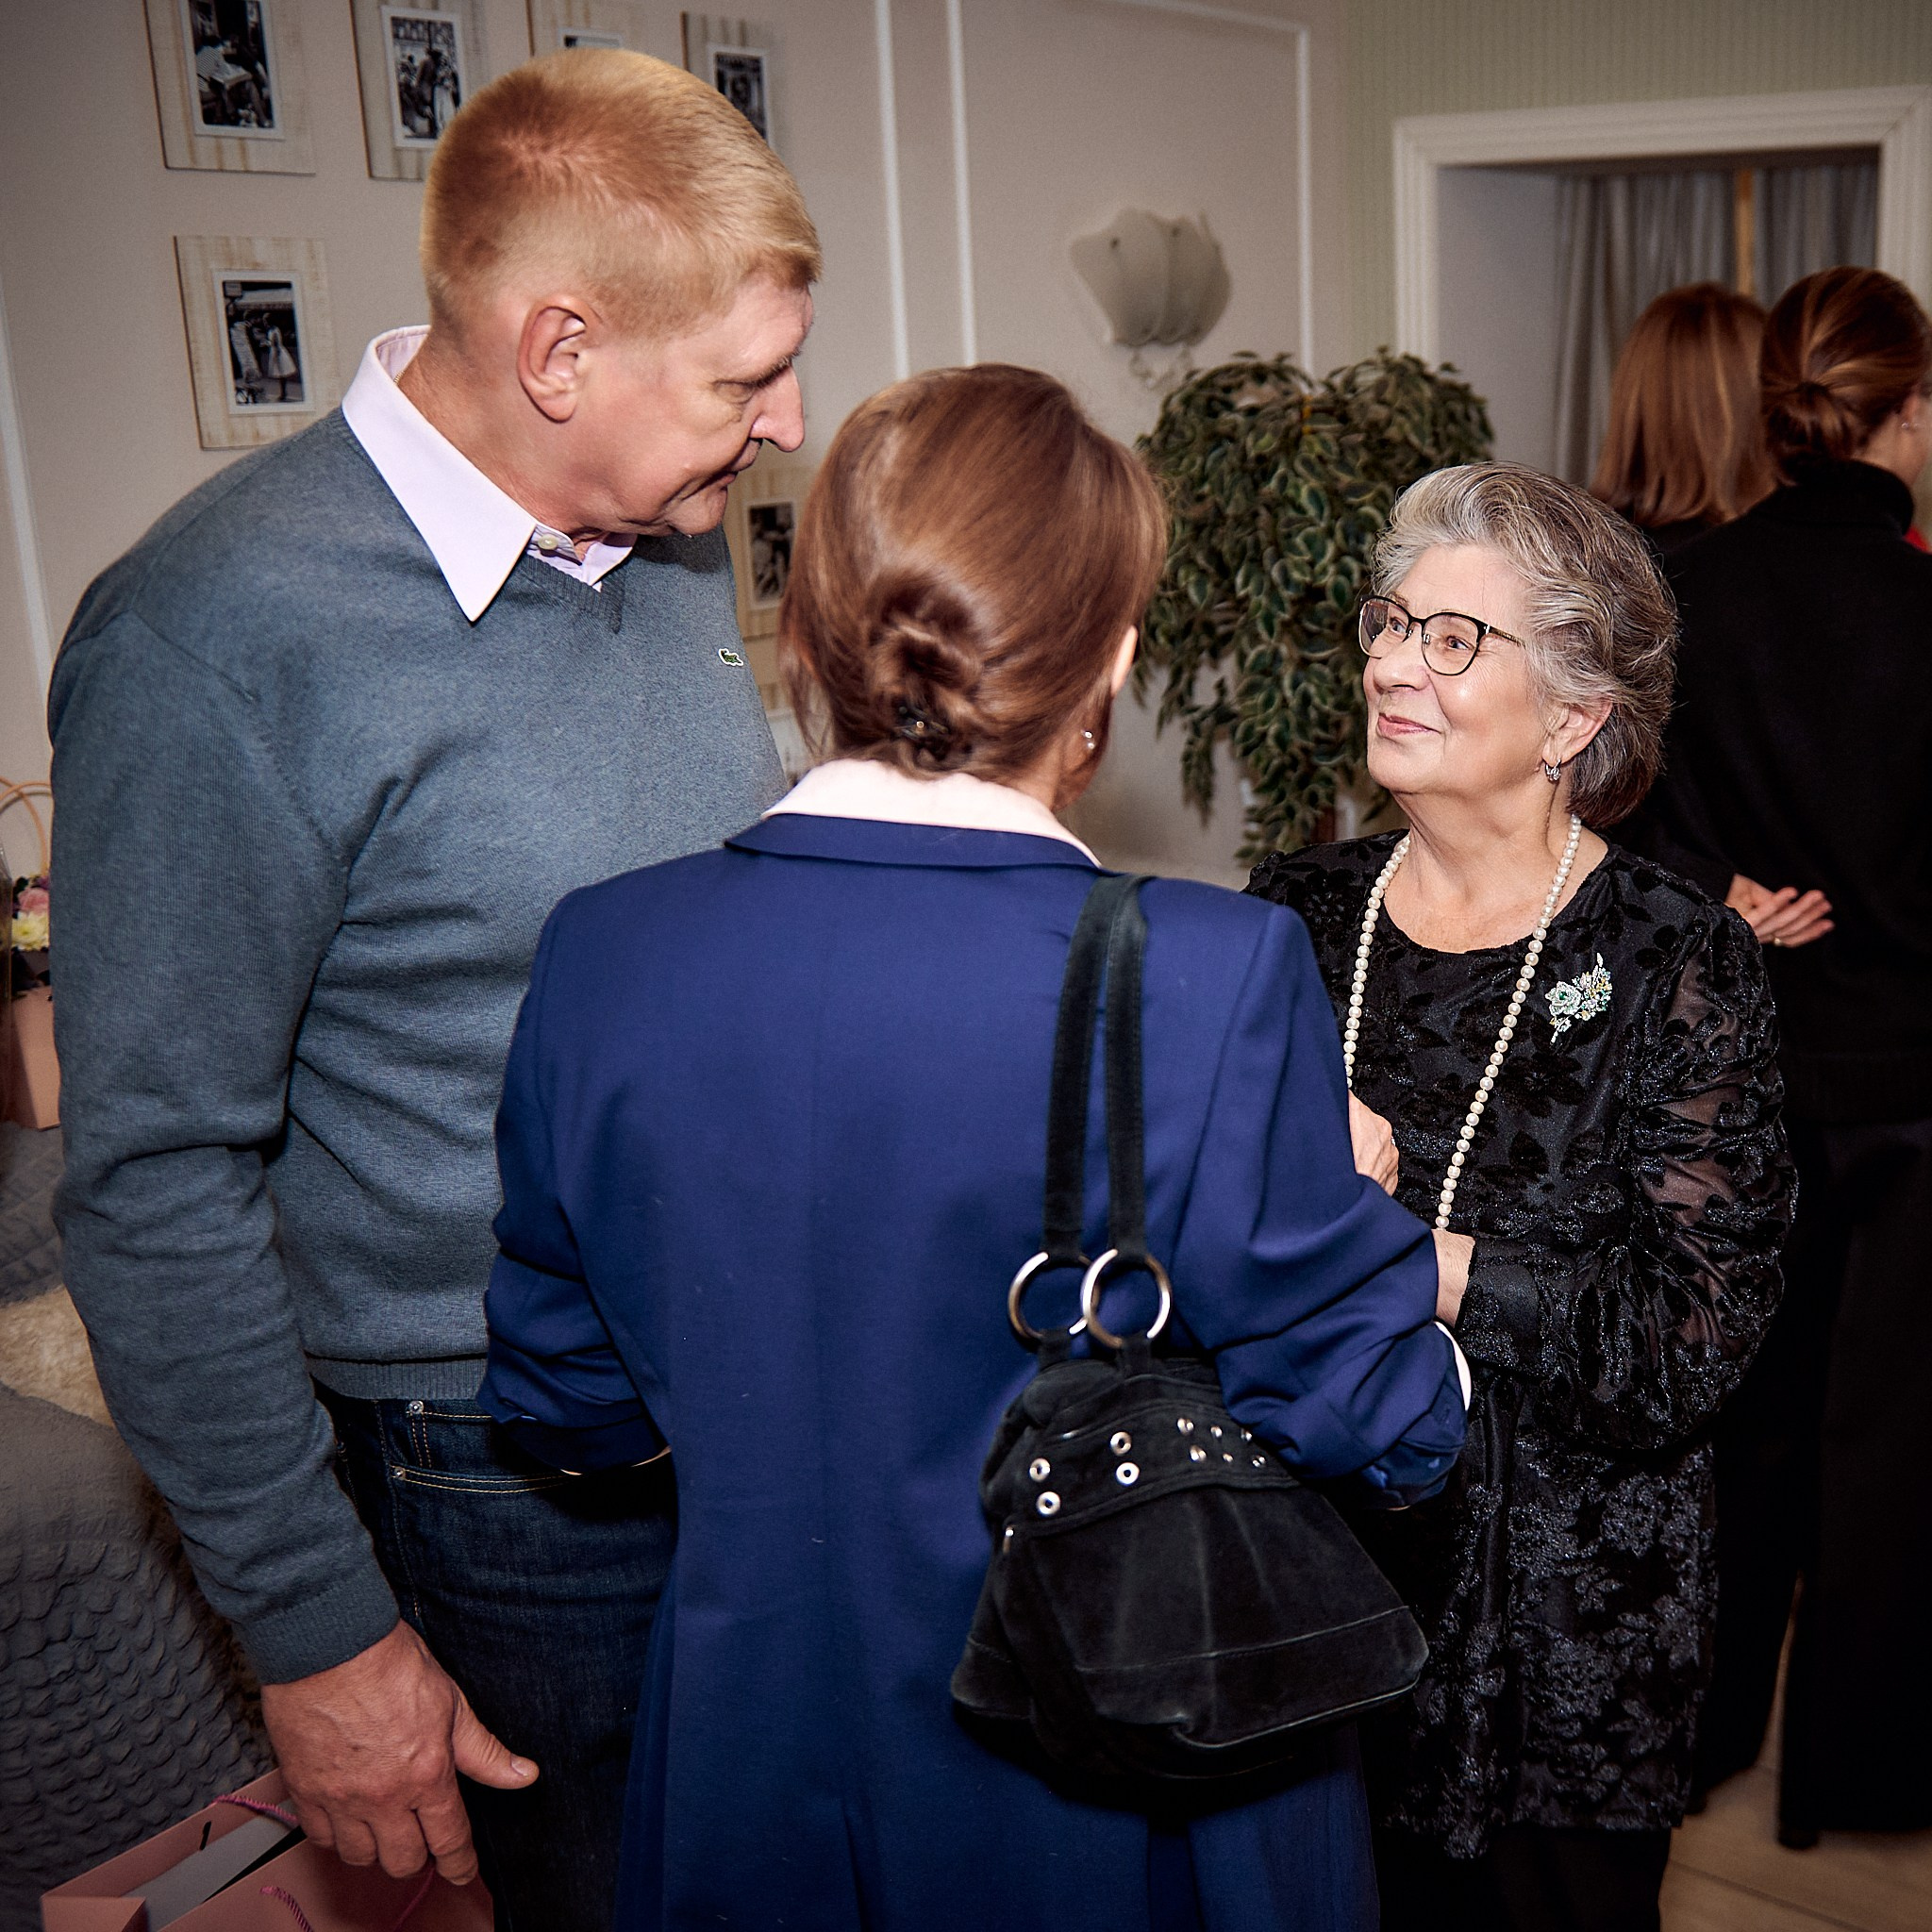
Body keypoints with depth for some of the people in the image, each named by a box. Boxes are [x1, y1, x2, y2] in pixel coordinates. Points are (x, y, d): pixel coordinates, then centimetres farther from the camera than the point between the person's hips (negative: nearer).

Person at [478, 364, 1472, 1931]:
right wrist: (1371, 1214, 3)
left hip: (757, 1780, 3)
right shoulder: (1216, 978, -26)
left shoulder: (601, 959, -15)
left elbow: (569, 1402, -2)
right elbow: (1373, 1426, -15)